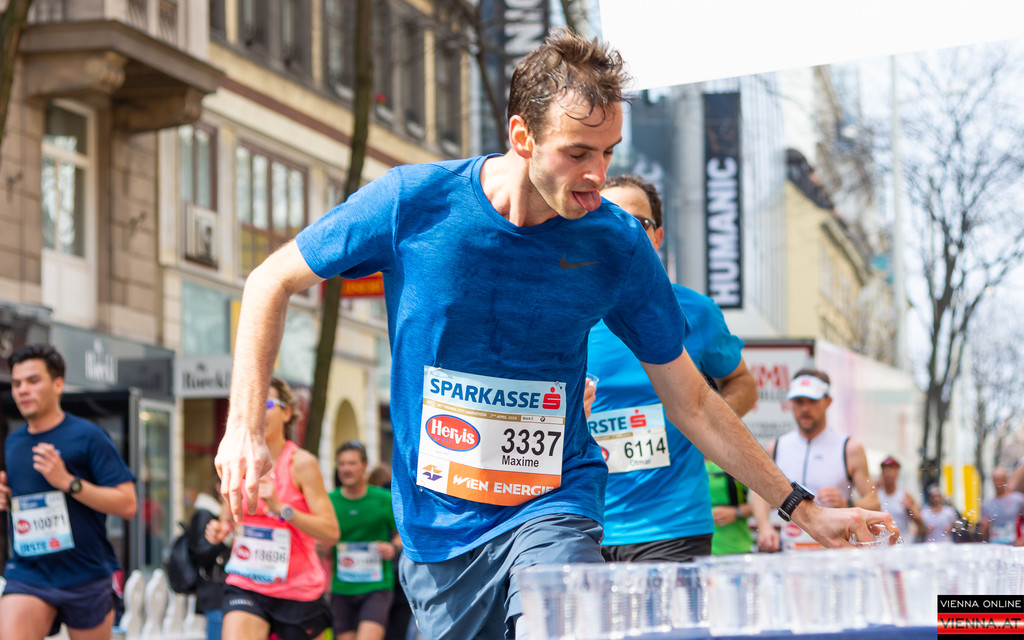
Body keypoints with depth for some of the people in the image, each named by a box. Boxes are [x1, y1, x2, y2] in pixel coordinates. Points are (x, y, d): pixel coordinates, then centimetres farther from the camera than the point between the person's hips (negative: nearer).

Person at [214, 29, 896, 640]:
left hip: (553, 509, -1)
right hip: (436, 527, 1)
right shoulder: (412, 203, -9)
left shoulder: (618, 247, -5)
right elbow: (273, 283, 4)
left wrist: (803, 509, 6)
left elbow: (692, 402, 6)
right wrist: (245, 427, -6)